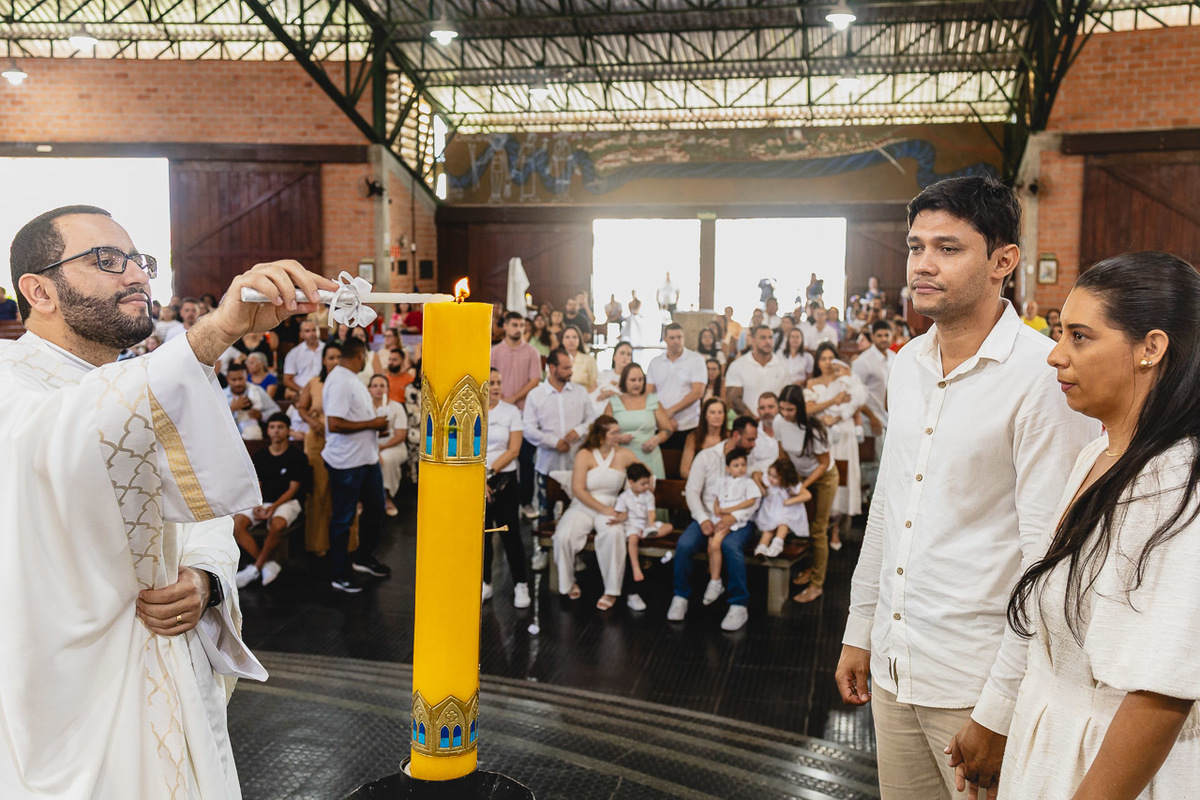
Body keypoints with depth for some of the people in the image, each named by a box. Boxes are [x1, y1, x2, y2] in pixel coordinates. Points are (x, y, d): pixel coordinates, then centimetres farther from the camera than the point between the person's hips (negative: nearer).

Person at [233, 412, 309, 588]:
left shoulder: (298, 457, 1)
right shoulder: (259, 457, 14)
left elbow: (293, 489, -4)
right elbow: (256, 485, 11)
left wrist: (273, 507, -19)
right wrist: (256, 505, -11)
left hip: (287, 502, -4)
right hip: (262, 501, 4)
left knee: (277, 525, -38)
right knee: (236, 523, -25)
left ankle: (255, 568, -19)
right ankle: (268, 565, -21)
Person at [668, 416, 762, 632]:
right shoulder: (706, 456, 5)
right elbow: (692, 490, 0)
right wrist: (703, 519, -13)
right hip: (707, 516, 1)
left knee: (731, 546, -34)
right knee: (684, 545, -26)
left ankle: (739, 605, -19)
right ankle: (680, 597, -4)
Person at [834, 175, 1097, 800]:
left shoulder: (1045, 376, -16)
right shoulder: (908, 363, 6)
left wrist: (1001, 712, -17)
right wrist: (859, 630, 15)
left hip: (980, 684, -6)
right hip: (893, 666, 6)